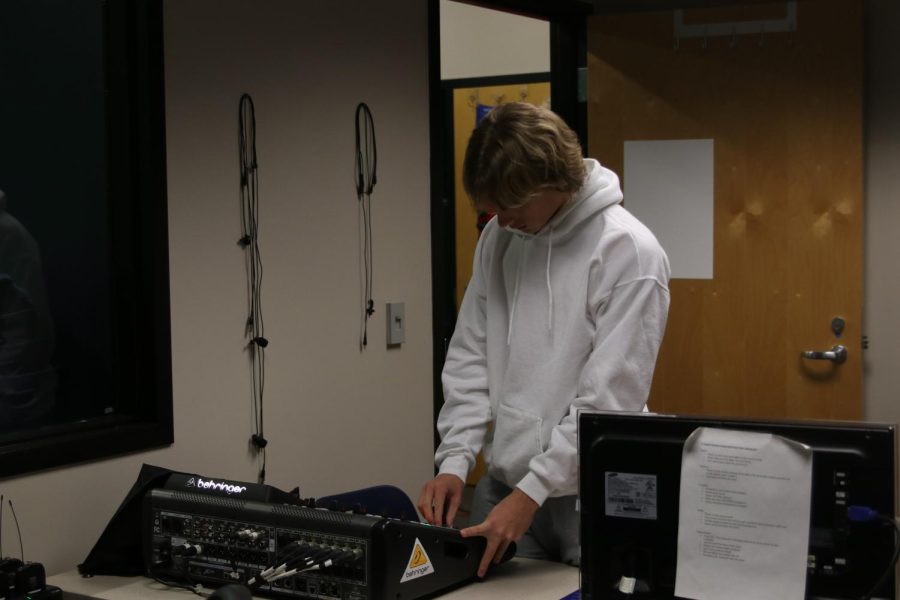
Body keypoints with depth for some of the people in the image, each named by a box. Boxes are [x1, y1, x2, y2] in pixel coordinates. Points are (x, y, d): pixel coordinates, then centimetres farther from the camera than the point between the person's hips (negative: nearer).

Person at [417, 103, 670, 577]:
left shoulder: (628, 252, -16)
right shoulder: (497, 240, 4)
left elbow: (610, 398, -19)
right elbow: (470, 357, 8)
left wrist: (533, 491, -20)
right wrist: (454, 460, -3)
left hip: (592, 496, -5)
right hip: (502, 483, 6)